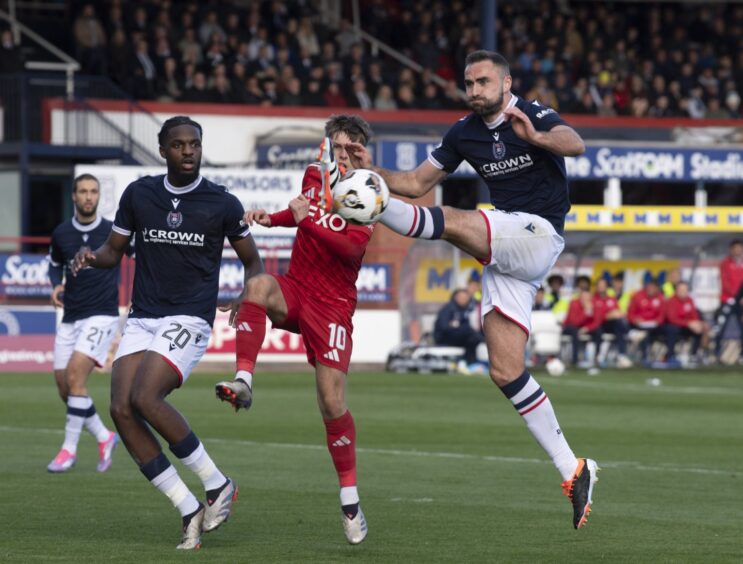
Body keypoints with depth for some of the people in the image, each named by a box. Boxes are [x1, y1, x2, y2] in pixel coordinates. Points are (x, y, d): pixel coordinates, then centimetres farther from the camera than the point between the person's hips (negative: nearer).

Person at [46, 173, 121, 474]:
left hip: (102, 316, -5)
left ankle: (69, 448, -13)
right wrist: (56, 286, 1)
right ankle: (104, 437, 23)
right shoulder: (61, 233, 4)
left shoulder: (113, 232, -6)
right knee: (64, 386, 3)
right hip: (70, 318, 5)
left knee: (75, 375, -20)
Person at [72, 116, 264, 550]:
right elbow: (115, 250, 15)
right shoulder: (138, 194, 6)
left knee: (145, 398, -24)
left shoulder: (222, 204, -2)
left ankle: (218, 485, -7)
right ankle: (190, 510, -6)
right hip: (141, 319, 5)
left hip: (190, 320, -5)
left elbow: (252, 261, 8)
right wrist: (92, 257, -8)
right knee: (121, 409, -13)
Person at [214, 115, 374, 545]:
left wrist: (307, 221, -31)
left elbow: (353, 248, -24)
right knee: (259, 285, -33)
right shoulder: (314, 175, 8)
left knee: (333, 401, -11)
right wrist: (271, 218, 12)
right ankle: (244, 382, -36)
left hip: (332, 305, -4)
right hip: (295, 289, 4)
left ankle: (350, 501, 1)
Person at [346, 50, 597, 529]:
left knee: (451, 222, -28)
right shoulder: (465, 133, 13)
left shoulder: (534, 116, -6)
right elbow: (417, 183, 18)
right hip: (504, 253, 7)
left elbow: (575, 144, -27)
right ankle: (573, 471, 1)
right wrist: (373, 171, -1)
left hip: (539, 235, -7)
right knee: (507, 372, -1)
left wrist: (537, 137, -48)